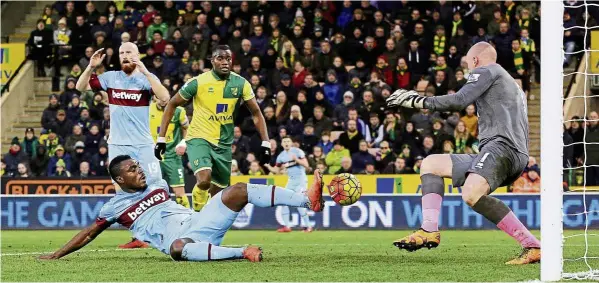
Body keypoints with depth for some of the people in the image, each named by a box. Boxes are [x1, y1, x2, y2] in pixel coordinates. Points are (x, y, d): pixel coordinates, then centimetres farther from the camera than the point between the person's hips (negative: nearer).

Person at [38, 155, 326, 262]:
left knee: (238, 190, -13)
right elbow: (88, 233, 13)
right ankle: (242, 252, -53)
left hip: (199, 222, 6)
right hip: (176, 239, -6)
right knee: (178, 248, -46)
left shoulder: (158, 186, 24)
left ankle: (307, 200, -25)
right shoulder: (115, 207, 12)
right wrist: (57, 254, 9)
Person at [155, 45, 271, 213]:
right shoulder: (198, 82, -11)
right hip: (199, 138, -4)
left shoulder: (240, 84, -3)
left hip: (224, 144, 4)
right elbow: (171, 105, 0)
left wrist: (265, 143, -5)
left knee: (217, 193, 9)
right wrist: (161, 139, -5)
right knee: (204, 180, -28)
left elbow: (256, 113, 6)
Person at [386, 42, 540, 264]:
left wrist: (418, 101, 1)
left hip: (501, 146, -10)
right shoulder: (514, 86, 33)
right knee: (431, 164, 17)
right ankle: (429, 231, -4)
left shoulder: (486, 70, 6)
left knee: (471, 193, -35)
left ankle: (533, 247, -36)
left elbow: (459, 100, -6)